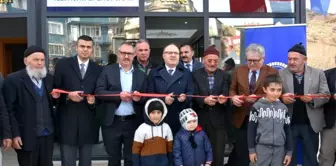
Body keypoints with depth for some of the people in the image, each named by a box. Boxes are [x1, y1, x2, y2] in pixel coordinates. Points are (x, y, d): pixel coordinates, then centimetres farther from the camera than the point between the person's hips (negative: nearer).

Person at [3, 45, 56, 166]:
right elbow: (9, 109, -9)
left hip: (48, 134, 5)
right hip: (26, 136, -5)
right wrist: (14, 134, -13)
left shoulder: (49, 78, 10)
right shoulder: (13, 80, -7)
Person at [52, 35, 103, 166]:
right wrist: (68, 95, -17)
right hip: (67, 122, -2)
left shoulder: (97, 69, 7)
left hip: (88, 123, 2)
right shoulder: (63, 64, 1)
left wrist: (94, 100, -11)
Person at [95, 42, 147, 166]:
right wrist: (118, 95, -18)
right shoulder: (108, 70, 2)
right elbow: (99, 91, -7)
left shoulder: (141, 74, 7)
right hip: (112, 122, -1)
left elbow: (146, 98, 6)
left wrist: (139, 98, -16)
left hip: (133, 123, 1)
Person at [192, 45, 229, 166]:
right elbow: (193, 96, -5)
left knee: (218, 154, 5)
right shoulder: (195, 75, 3)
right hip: (200, 120, 0)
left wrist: (223, 99, -27)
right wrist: (204, 100, -25)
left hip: (218, 121, 1)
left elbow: (226, 95, -4)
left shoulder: (224, 76, 7)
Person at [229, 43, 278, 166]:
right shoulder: (239, 71, 7)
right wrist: (233, 97, -11)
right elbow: (232, 89, 12)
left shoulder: (272, 72, -3)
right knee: (241, 153, 9)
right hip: (242, 118, 3)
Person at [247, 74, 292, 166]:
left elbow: (287, 131, 10)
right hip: (261, 148, -3)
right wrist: (251, 150, -4)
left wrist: (289, 151, 8)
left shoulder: (284, 108, 6)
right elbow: (251, 129, -1)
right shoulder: (257, 107, -3)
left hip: (279, 149, 3)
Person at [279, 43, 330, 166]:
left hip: (310, 124, 1)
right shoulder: (280, 74, 0)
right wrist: (281, 98, -24)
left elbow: (326, 95, 0)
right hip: (288, 124, 0)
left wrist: (312, 99, -21)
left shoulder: (318, 73, 3)